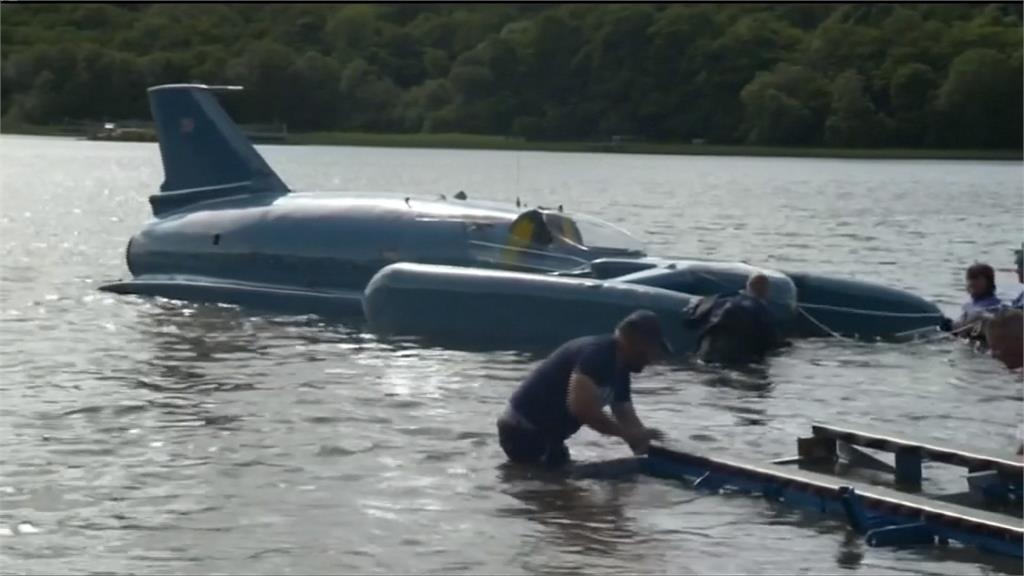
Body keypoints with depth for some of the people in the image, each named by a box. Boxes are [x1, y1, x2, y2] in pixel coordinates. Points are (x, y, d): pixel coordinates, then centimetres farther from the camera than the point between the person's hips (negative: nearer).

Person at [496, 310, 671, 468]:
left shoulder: (619, 370, 8)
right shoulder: (597, 353, -22)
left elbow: (628, 419, 11)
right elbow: (581, 407, -34)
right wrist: (627, 433, -25)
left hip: (542, 434, 10)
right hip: (524, 433, -10)